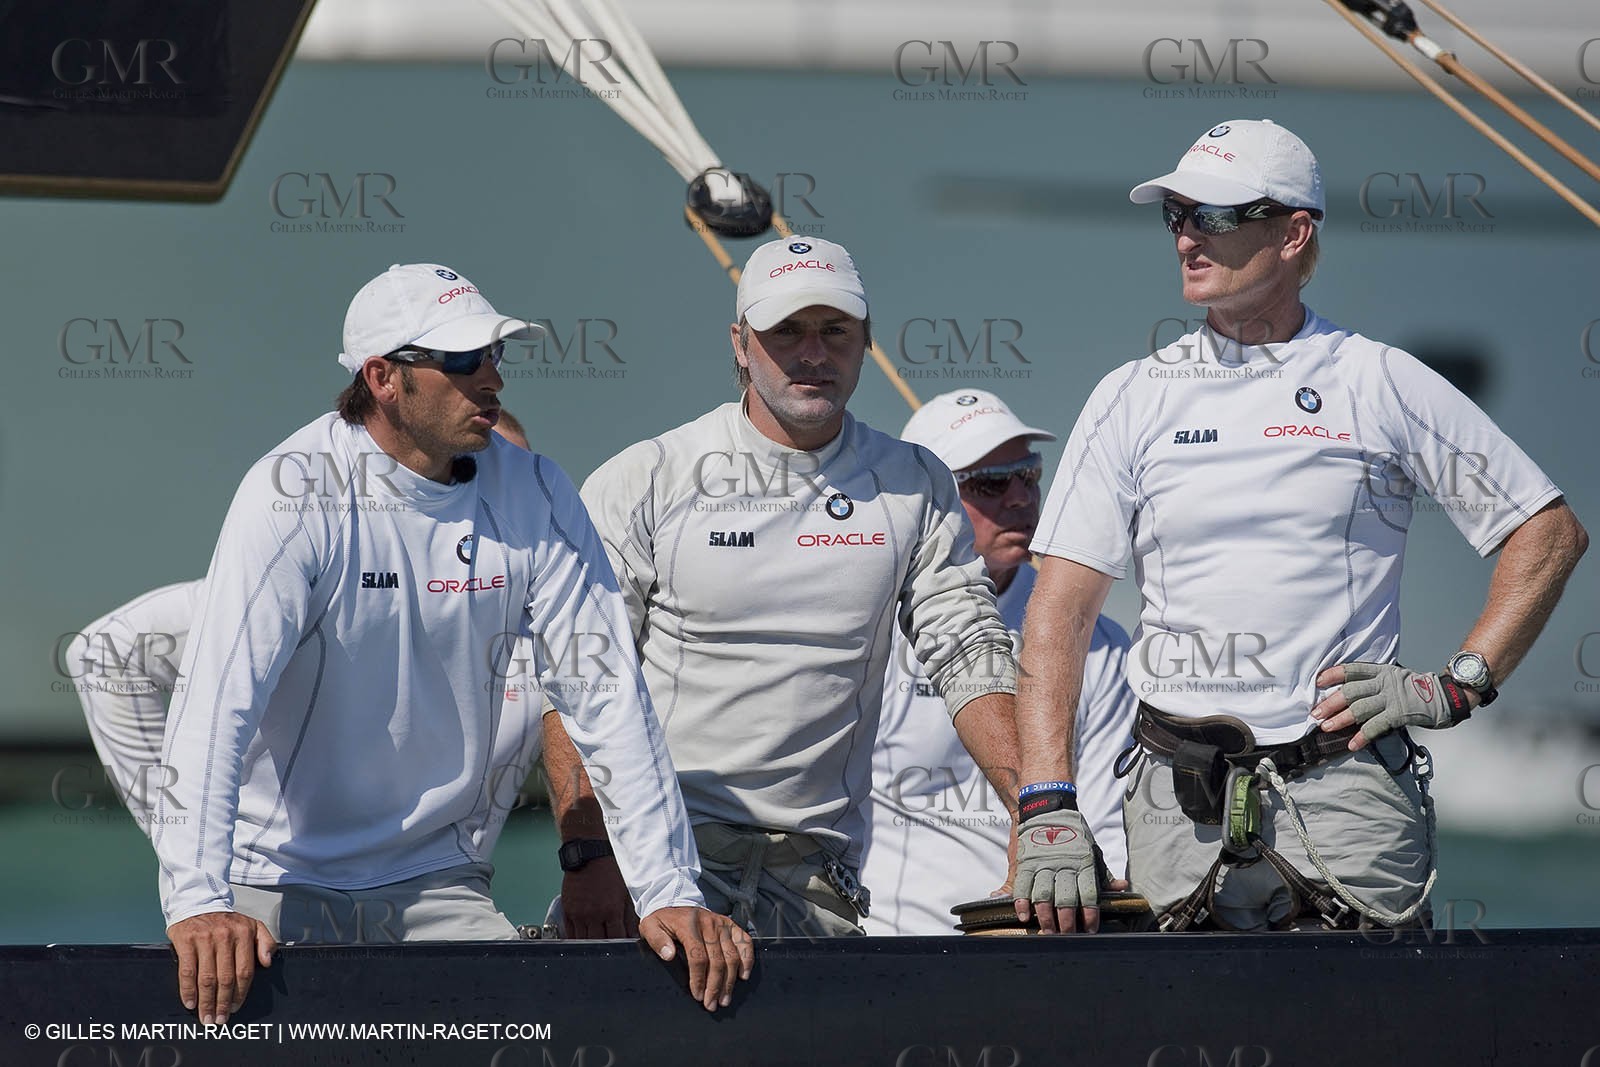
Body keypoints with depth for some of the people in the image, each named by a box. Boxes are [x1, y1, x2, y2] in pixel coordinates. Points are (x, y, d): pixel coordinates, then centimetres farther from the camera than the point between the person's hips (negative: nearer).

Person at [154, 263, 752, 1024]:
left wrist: (669, 891, -13)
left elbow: (607, 698, -4)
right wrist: (198, 901, -37)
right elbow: (219, 697, -25)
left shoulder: (531, 495, -3)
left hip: (435, 881, 3)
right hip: (279, 876, -3)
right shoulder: (299, 492, -16)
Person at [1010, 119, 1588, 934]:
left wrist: (1456, 685, -1)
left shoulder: (1384, 384, 5)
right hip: (1180, 799, 2)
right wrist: (1046, 802, -10)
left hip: (1346, 790, -1)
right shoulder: (1132, 398, 9)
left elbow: (1549, 533, 10)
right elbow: (1060, 610, 2)